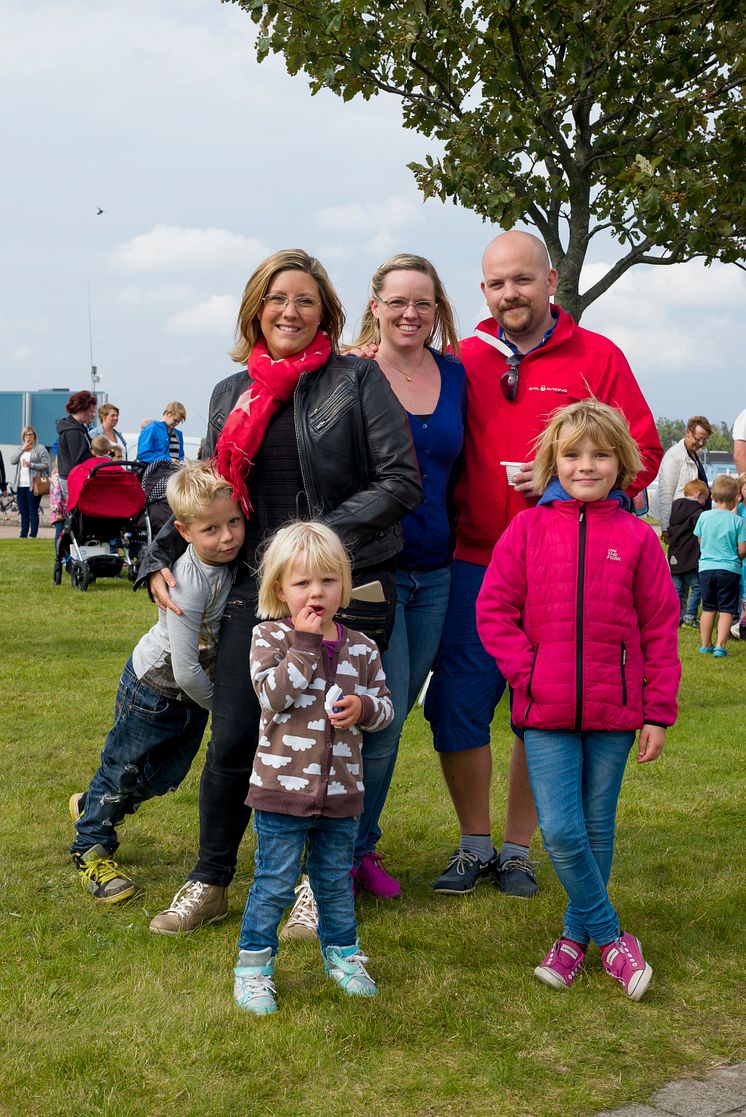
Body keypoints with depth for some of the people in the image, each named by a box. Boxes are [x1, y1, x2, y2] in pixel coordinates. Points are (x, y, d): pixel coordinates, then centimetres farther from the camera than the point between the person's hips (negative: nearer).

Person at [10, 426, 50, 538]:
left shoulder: (40, 449, -1)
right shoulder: (20, 448, 18)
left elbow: (46, 465, -8)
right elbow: (12, 461, 4)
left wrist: (31, 465, -16)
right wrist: (22, 449, -4)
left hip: (33, 486, -6)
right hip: (21, 485, 6)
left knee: (33, 511, -5)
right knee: (23, 512, 9)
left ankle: (33, 534, -3)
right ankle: (23, 534, 14)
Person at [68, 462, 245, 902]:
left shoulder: (237, 557, -14)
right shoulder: (189, 586, -35)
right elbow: (186, 671, -30)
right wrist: (218, 703, -15)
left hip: (194, 689, 8)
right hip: (154, 688, -7)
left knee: (167, 775, 20)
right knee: (125, 767, 8)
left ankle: (92, 804, 46)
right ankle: (92, 847, 31)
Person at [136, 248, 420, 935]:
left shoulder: (358, 380, -1)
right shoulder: (231, 395, 14)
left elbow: (402, 481, -8)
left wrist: (324, 537, -16)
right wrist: (161, 559, 9)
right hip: (259, 587, 4)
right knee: (232, 742, 2)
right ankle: (209, 885, 20)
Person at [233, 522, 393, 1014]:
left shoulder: (360, 647, 3)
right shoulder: (271, 637, -7)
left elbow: (385, 705, 9)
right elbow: (272, 695, -22)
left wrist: (363, 707, -14)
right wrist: (305, 641, -22)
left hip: (342, 791, 4)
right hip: (283, 788, -3)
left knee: (337, 881, 19)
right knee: (275, 883, 4)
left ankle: (342, 952, 38)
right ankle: (254, 965, 19)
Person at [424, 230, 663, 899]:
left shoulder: (597, 358, 0)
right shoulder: (464, 361, 7)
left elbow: (643, 454, -2)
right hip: (475, 565, 2)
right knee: (456, 706, 1)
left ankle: (518, 849, 24)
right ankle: (475, 843, 21)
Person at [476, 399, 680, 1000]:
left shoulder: (637, 537, 1)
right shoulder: (528, 529, 1)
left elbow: (660, 629, 4)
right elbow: (494, 609, 4)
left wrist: (659, 712, 2)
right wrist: (526, 672, -7)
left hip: (614, 711, 1)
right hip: (546, 710, 0)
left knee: (597, 828, 11)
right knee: (560, 829, -7)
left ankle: (576, 934, 29)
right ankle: (611, 936, 11)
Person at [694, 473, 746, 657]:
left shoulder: (704, 516, 0)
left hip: (706, 567, 3)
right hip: (729, 569, -3)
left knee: (708, 608, 15)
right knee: (726, 610, 1)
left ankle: (705, 645, 21)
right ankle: (720, 646, -6)